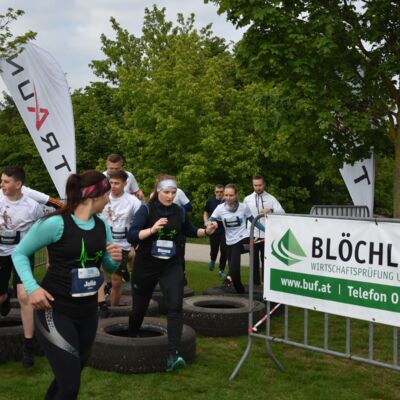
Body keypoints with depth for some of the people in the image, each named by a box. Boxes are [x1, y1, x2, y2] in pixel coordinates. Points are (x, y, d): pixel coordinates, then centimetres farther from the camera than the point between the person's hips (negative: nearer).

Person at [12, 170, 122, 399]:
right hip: (55, 311, -7)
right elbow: (19, 253, -8)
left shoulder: (102, 226, 3)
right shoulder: (55, 223, -17)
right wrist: (32, 287, -21)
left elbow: (109, 267, 14)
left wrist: (116, 259, -9)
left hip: (88, 312, 7)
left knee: (70, 377, 20)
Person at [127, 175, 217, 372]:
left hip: (171, 267, 2)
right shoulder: (146, 210, -11)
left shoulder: (179, 211, 0)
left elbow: (189, 231, 19)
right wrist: (152, 229, -34)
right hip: (145, 266, -2)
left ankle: (173, 355, -21)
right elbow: (131, 236, -20)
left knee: (175, 306, -17)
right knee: (139, 307, 15)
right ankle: (131, 341, 45)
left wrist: (206, 231, 2)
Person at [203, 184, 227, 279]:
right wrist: (206, 222, -3)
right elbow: (205, 213, 13)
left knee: (224, 250, -4)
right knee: (214, 249, 6)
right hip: (214, 230, 1)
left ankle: (222, 270, 12)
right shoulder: (210, 202, 3)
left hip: (225, 231, -1)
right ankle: (212, 260, 41)